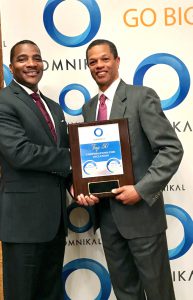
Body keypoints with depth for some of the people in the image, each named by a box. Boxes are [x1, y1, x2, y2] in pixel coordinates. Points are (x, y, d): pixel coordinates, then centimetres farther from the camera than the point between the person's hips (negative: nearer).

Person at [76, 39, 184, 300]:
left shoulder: (142, 96, -8)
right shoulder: (89, 108, 12)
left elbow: (172, 149, -14)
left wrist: (141, 190, -20)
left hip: (140, 210, -5)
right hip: (105, 211, 6)